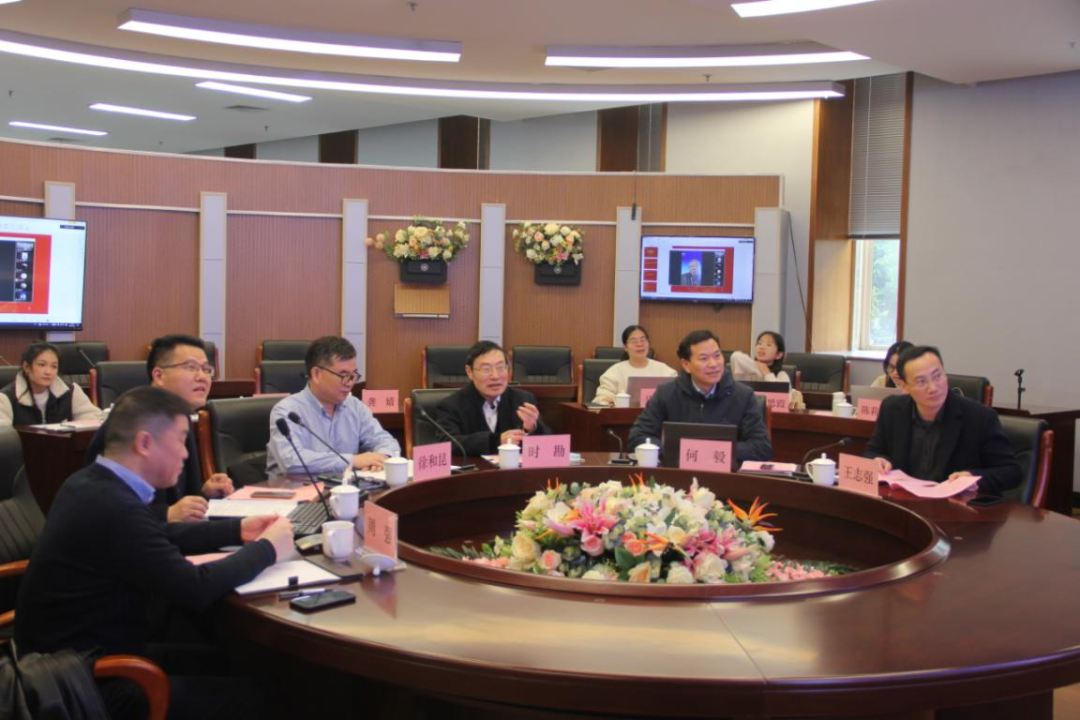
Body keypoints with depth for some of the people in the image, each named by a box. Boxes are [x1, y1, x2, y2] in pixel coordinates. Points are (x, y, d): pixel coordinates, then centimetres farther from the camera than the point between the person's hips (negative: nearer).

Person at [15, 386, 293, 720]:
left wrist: (237, 530, 10)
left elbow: (160, 536, 17)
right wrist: (266, 548, -12)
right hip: (86, 683, -9)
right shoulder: (114, 508, -28)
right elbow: (196, 589, -26)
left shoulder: (92, 483, 1)